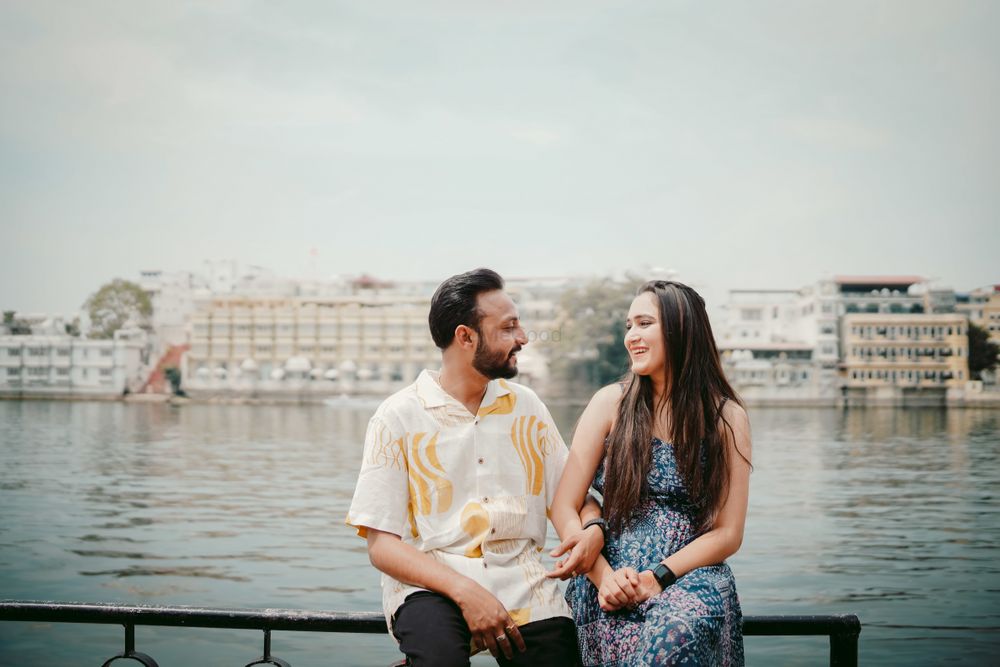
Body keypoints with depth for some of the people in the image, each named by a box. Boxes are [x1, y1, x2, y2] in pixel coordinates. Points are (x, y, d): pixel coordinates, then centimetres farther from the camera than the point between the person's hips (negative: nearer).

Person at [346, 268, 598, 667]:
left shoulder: (526, 407, 11)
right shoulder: (399, 417, -2)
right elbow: (381, 544, -7)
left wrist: (592, 529, -10)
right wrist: (464, 590, -20)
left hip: (521, 581, 4)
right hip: (430, 582, -4)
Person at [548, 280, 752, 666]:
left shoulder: (727, 417, 6)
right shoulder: (612, 403, 6)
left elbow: (728, 533, 3)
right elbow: (564, 508, 3)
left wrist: (656, 577, -12)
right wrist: (604, 576, -14)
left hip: (690, 576, 0)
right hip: (609, 579, 0)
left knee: (683, 626, -35)